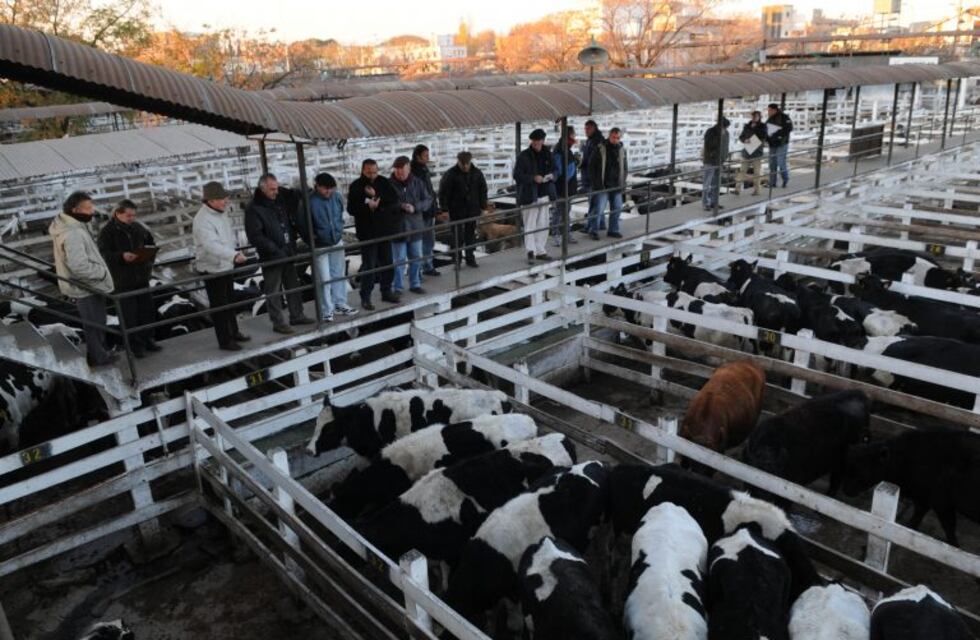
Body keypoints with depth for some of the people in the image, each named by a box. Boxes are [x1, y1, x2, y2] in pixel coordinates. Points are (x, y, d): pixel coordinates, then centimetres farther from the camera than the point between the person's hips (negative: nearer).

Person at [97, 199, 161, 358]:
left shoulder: (138, 228, 6)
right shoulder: (107, 232, -9)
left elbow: (150, 242, 19)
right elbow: (104, 254, -14)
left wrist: (149, 260, 3)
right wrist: (122, 256, -31)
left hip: (141, 276, 5)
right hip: (122, 280, -5)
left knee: (147, 309, 12)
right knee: (129, 314, -1)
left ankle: (147, 339, 27)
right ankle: (135, 344, 10)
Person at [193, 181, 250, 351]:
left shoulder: (220, 213, 3)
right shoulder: (203, 220, -26)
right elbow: (212, 245, -40)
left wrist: (235, 253, 20)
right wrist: (234, 255, -51)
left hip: (226, 265, 9)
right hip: (212, 268, -9)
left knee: (230, 300, 21)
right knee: (218, 305, 2)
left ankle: (233, 332, 38)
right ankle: (224, 340, 12)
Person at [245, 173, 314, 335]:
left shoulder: (281, 199, 5)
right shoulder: (253, 208, -14)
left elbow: (296, 197, 27)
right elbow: (255, 237, -19)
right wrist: (275, 250, -22)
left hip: (288, 253, 7)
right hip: (271, 257, -7)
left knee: (294, 286, 16)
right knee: (273, 291, 2)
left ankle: (297, 315, 30)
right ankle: (279, 322, 11)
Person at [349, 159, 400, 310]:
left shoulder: (383, 182, 4)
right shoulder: (356, 186, -4)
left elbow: (395, 200, -9)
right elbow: (351, 208, -11)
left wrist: (377, 196, -20)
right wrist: (368, 207, -24)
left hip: (385, 230, 4)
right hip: (367, 233, -4)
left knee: (387, 263, 13)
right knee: (368, 266, -4)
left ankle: (386, 292, 28)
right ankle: (365, 297, 4)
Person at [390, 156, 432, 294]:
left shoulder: (417, 183, 0)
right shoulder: (389, 184, -8)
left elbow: (428, 200, 2)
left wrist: (415, 207, -15)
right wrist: (399, 206, -21)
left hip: (415, 227, 4)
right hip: (397, 228, -3)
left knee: (417, 258, 14)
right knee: (399, 260, 4)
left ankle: (415, 284, 30)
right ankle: (397, 287, 16)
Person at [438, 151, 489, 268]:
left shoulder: (477, 173, 3)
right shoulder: (450, 174, -8)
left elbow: (483, 190, 13)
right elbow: (443, 192, -7)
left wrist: (484, 205, 5)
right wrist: (444, 209, -13)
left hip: (472, 209, 3)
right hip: (456, 210, -3)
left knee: (471, 234, 10)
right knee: (457, 236, -1)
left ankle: (470, 258, 21)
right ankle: (457, 260, 8)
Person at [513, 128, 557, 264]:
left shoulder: (547, 154, 10)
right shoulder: (524, 156, -7)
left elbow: (554, 170, 21)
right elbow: (517, 175, -10)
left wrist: (552, 175, -2)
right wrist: (533, 178, -22)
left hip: (544, 195, 6)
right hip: (529, 196, -6)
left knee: (543, 225, 11)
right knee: (530, 225, -5)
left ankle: (540, 251, 20)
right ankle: (531, 252, -2)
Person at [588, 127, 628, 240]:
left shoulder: (622, 150, 8)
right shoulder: (601, 149, -6)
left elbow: (625, 167, 16)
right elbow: (592, 166, -3)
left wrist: (623, 182, 6)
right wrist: (595, 183, -7)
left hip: (616, 186, 5)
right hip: (603, 186, -5)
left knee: (617, 208, 8)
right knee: (599, 209, -8)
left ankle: (613, 230, 22)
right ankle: (594, 231, 4)